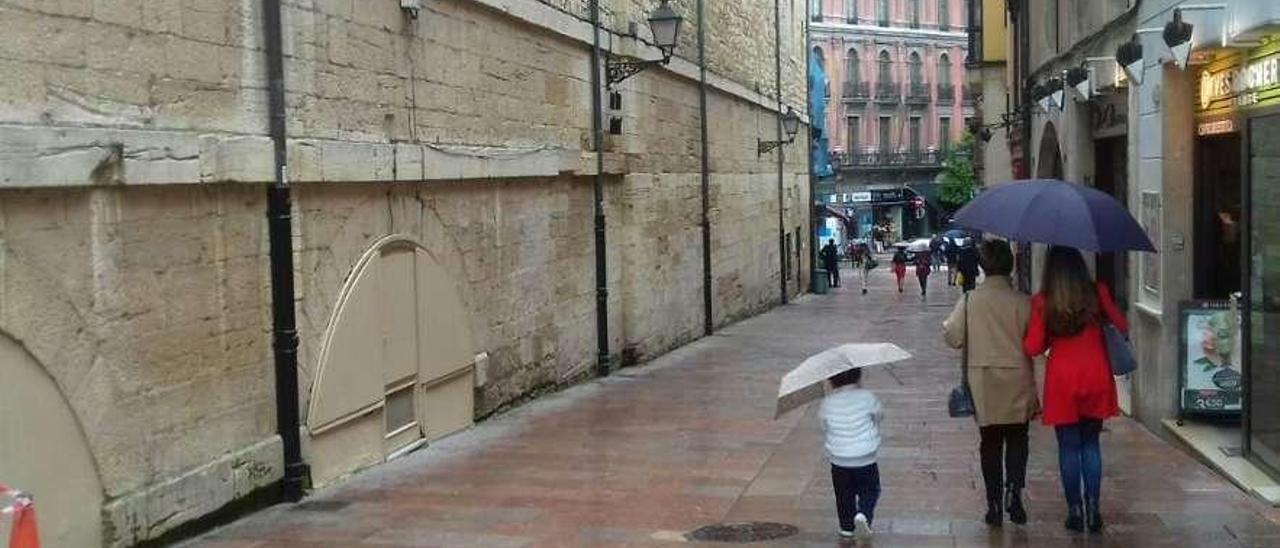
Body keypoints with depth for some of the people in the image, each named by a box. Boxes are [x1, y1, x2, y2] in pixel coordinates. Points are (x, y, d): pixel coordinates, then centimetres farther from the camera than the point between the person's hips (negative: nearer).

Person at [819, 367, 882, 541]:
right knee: (870, 491, 13)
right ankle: (863, 515, -10)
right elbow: (879, 416, 4)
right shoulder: (867, 397, -13)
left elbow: (824, 429, 5)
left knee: (844, 495, 18)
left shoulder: (827, 403, -7)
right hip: (866, 460, -2)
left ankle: (847, 526, 23)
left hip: (839, 461, 2)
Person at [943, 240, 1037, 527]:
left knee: (990, 444, 10)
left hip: (983, 383, 1)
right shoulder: (1022, 302, -9)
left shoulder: (970, 300, -6)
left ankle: (995, 504, 12)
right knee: (1017, 441, 12)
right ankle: (1013, 489, -8)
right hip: (1017, 383, -1)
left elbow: (954, 337, -4)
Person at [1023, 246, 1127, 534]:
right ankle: (1093, 507, 9)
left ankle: (1075, 509, 10)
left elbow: (1032, 348, -7)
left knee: (1069, 446, 8)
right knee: (1090, 444, 13)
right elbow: (1121, 326, 3)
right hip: (1096, 376, 2)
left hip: (1062, 380, -1)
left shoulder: (1042, 302, -8)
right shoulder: (1097, 293, -5)